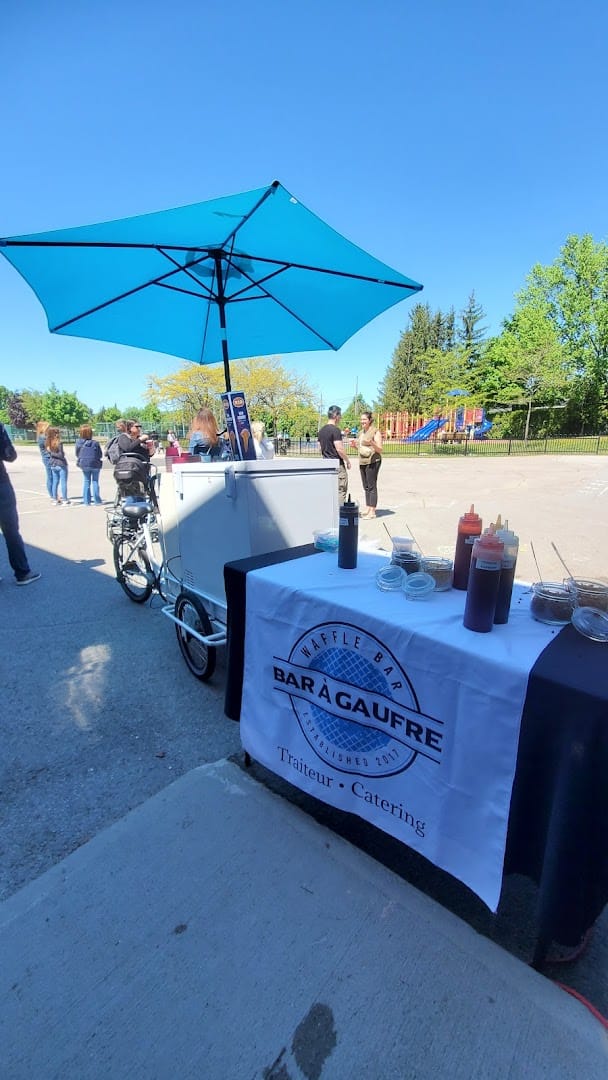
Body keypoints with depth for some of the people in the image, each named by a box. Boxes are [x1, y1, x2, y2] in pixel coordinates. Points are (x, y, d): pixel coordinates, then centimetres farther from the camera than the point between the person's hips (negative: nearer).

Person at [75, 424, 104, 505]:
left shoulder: (78, 443, -7)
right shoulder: (95, 443, -16)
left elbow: (77, 454, 2)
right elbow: (100, 455, -7)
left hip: (84, 464, 3)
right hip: (95, 464, -2)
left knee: (86, 482, 13)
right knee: (95, 482, 8)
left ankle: (86, 501, 14)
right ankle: (97, 501, 11)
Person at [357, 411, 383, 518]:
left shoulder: (375, 432, -7)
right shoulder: (361, 432, 16)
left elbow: (380, 450, -11)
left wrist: (371, 443, -27)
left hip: (372, 462, -8)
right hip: (362, 462, 8)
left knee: (372, 486, -7)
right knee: (366, 487, 10)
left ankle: (372, 511, -5)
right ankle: (368, 508, 18)